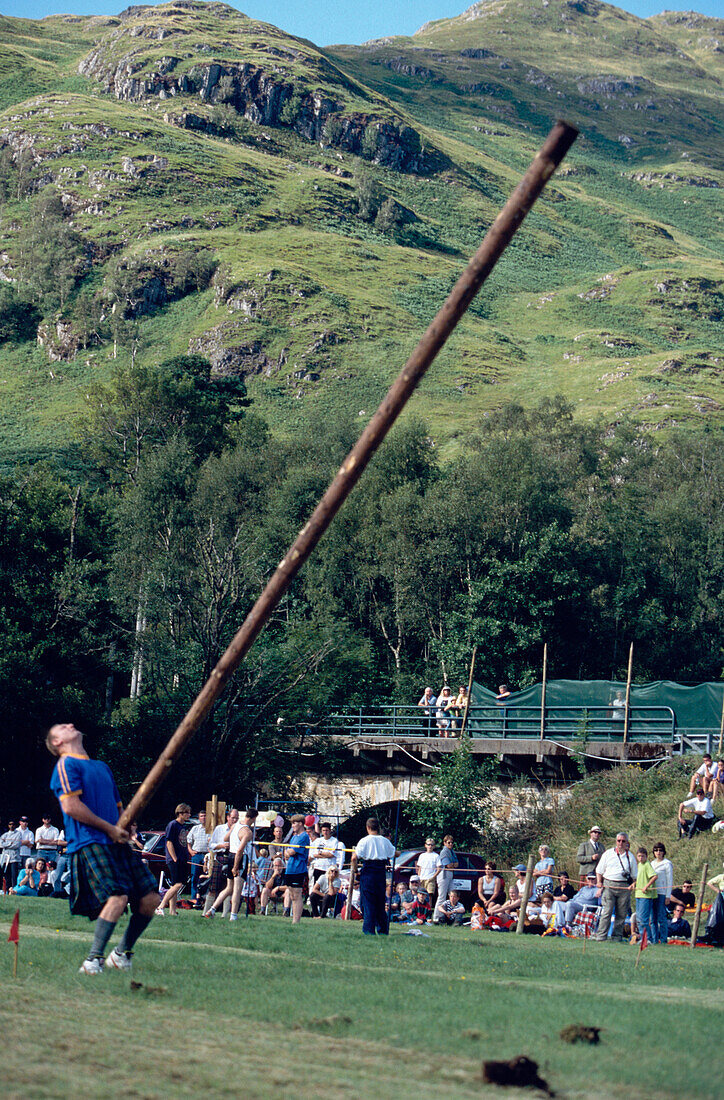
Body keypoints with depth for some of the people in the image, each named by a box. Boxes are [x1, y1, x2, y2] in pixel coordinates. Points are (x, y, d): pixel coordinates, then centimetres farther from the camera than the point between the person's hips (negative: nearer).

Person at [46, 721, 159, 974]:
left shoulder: (103, 768, 27)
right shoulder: (66, 766, 0)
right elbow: (70, 806, -12)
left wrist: (125, 826, 10)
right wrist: (109, 828, -10)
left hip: (116, 843, 8)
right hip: (89, 844, -8)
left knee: (150, 898, 0)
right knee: (117, 898, -25)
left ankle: (122, 954, 15)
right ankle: (92, 961, -19)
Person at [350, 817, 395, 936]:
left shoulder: (364, 841, -8)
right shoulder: (385, 841, 3)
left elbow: (355, 858, -14)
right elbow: (393, 855, 12)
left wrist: (354, 871, -3)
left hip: (368, 872, -4)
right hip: (381, 872, 4)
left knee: (368, 901, 1)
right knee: (380, 902, 14)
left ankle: (369, 930, -5)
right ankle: (383, 929, 17)